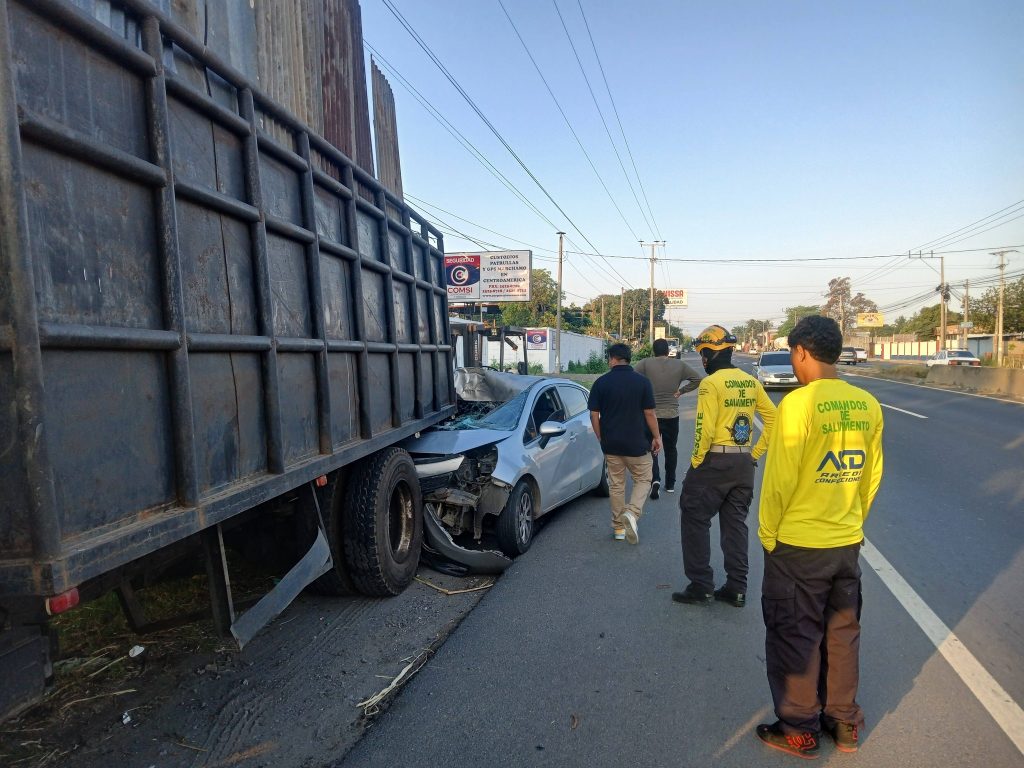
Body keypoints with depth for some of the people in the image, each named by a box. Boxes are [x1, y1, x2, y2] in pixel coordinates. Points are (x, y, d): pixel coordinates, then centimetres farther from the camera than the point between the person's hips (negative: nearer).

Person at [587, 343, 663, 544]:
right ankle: (631, 513, -9)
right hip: (637, 444, -2)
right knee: (643, 480, 14)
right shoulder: (642, 382, -7)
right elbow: (649, 414, -5)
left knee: (616, 484, 14)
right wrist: (657, 437, 7)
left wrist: (601, 438, 11)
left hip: (611, 443, 2)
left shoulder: (601, 382, -4)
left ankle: (618, 527, 21)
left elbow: (594, 415, -2)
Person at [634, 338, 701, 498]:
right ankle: (670, 484, 23)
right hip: (672, 414, 2)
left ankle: (655, 479, -14)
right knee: (671, 449, 16)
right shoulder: (679, 365, 0)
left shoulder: (646, 363, -8)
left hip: (651, 413, -2)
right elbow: (697, 379, 2)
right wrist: (681, 391, 4)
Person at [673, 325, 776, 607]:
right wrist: (755, 452, 12)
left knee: (695, 520, 6)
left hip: (715, 461, -7)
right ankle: (736, 589, 21)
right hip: (744, 463, 7)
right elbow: (772, 418, 9)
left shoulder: (711, 383, -14)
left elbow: (705, 429, -21)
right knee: (736, 524, 15)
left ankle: (700, 586, 9)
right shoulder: (751, 382, 7)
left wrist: (695, 462, -9)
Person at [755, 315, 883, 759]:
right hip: (848, 543, 6)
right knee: (842, 633, 20)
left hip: (797, 545, -6)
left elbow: (780, 479, -18)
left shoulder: (799, 403, -21)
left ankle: (799, 730, 25)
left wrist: (767, 534, -4)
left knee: (796, 638, 10)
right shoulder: (867, 405, -1)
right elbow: (872, 476, 7)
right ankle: (844, 722, 36)